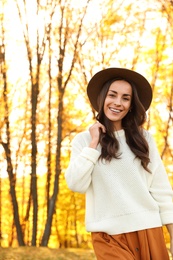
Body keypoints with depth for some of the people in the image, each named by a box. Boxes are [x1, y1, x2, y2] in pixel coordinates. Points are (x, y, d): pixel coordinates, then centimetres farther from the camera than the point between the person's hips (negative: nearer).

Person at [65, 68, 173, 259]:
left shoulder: (144, 139, 6)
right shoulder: (83, 140, 4)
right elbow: (76, 184, -8)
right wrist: (93, 144, -9)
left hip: (148, 231, 2)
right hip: (109, 236, -2)